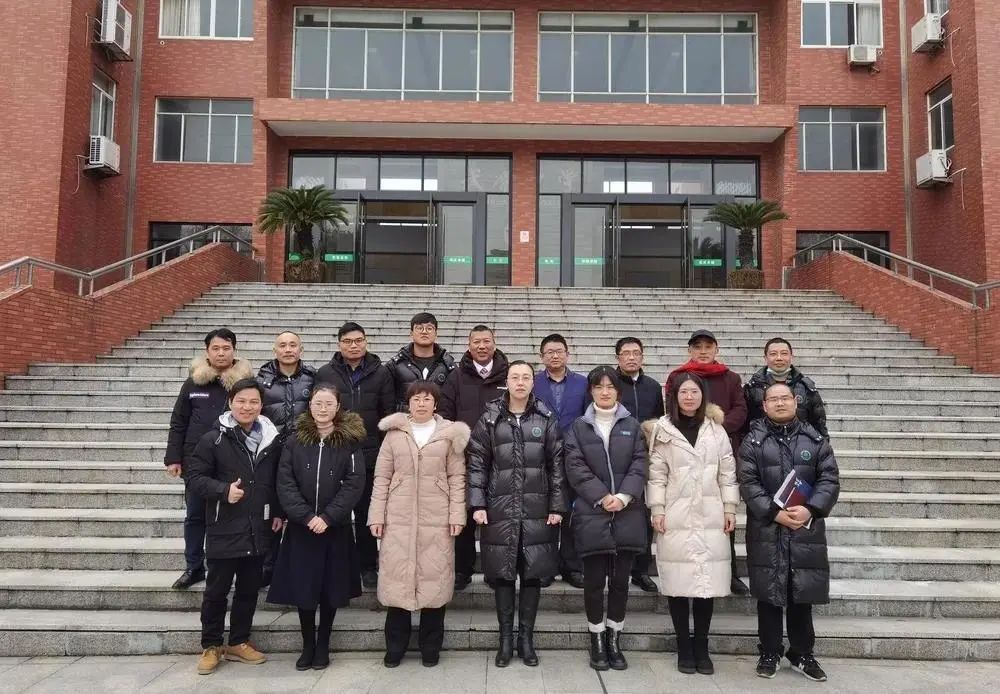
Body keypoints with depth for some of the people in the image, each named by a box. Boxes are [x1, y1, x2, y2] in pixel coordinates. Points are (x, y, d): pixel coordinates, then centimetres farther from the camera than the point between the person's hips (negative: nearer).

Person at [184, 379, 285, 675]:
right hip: (224, 529, -3)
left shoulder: (273, 439, 2)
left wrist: (278, 512, 8)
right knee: (216, 591, 8)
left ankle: (239, 643, 30)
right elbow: (194, 476, -8)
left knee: (249, 590, 14)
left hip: (258, 530, 4)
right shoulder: (213, 439, -10)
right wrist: (223, 490, -22)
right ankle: (211, 646, 25)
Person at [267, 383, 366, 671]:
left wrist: (327, 517, -16)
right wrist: (306, 516, -15)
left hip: (336, 528, -1)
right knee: (302, 587, 4)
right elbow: (285, 483, -4)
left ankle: (323, 646, 23)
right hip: (301, 527, 1)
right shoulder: (295, 441, 2)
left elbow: (354, 484, -8)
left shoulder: (351, 442, -2)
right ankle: (307, 645, 21)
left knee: (330, 588, 7)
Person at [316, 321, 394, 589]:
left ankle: (368, 566, 22)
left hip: (370, 455, 0)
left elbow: (389, 414, 2)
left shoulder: (381, 373, 3)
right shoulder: (324, 374, 3)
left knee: (366, 512, 10)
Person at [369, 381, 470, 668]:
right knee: (397, 578, 4)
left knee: (434, 578, 3)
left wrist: (457, 515, -5)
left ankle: (430, 647, 18)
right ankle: (395, 646, 19)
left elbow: (457, 477, 2)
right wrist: (377, 515, 0)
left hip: (437, 519, -1)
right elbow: (382, 477, 5)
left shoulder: (449, 434, 4)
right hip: (398, 518, 1)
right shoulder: (394, 433, 7)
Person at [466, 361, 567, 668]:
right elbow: (477, 464, 1)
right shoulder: (490, 419, 2)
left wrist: (557, 506, -2)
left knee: (532, 573, 6)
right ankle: (505, 638, 18)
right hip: (500, 508, 0)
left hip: (537, 509, 1)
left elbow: (556, 466, 3)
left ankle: (526, 638, 19)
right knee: (502, 573, 5)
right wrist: (477, 504, -6)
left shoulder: (547, 420, 3)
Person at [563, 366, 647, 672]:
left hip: (627, 513, 1)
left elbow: (639, 464, 2)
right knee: (594, 580, 2)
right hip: (592, 513, -1)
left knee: (620, 580, 6)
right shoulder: (578, 427, 6)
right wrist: (602, 497, -13)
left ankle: (614, 641, 19)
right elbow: (575, 467, -3)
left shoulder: (632, 425, 10)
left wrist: (624, 496, -13)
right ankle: (597, 643, 16)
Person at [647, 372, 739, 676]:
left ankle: (702, 648, 15)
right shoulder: (663, 429, 2)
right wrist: (657, 510, -5)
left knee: (707, 582, 2)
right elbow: (657, 473, 0)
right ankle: (684, 648, 13)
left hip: (710, 517, 2)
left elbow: (728, 472, 10)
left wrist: (730, 509, 5)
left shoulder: (716, 429, 8)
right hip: (676, 517, -2)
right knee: (678, 583, 1)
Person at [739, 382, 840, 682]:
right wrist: (774, 512, -16)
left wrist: (810, 509, -15)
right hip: (766, 530, -1)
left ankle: (802, 654, 25)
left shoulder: (815, 440, 7)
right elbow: (749, 483, -6)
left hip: (806, 529, 1)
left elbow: (830, 479, 0)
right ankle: (769, 653, 19)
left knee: (802, 595, 9)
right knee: (769, 593, 6)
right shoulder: (753, 441, 1)